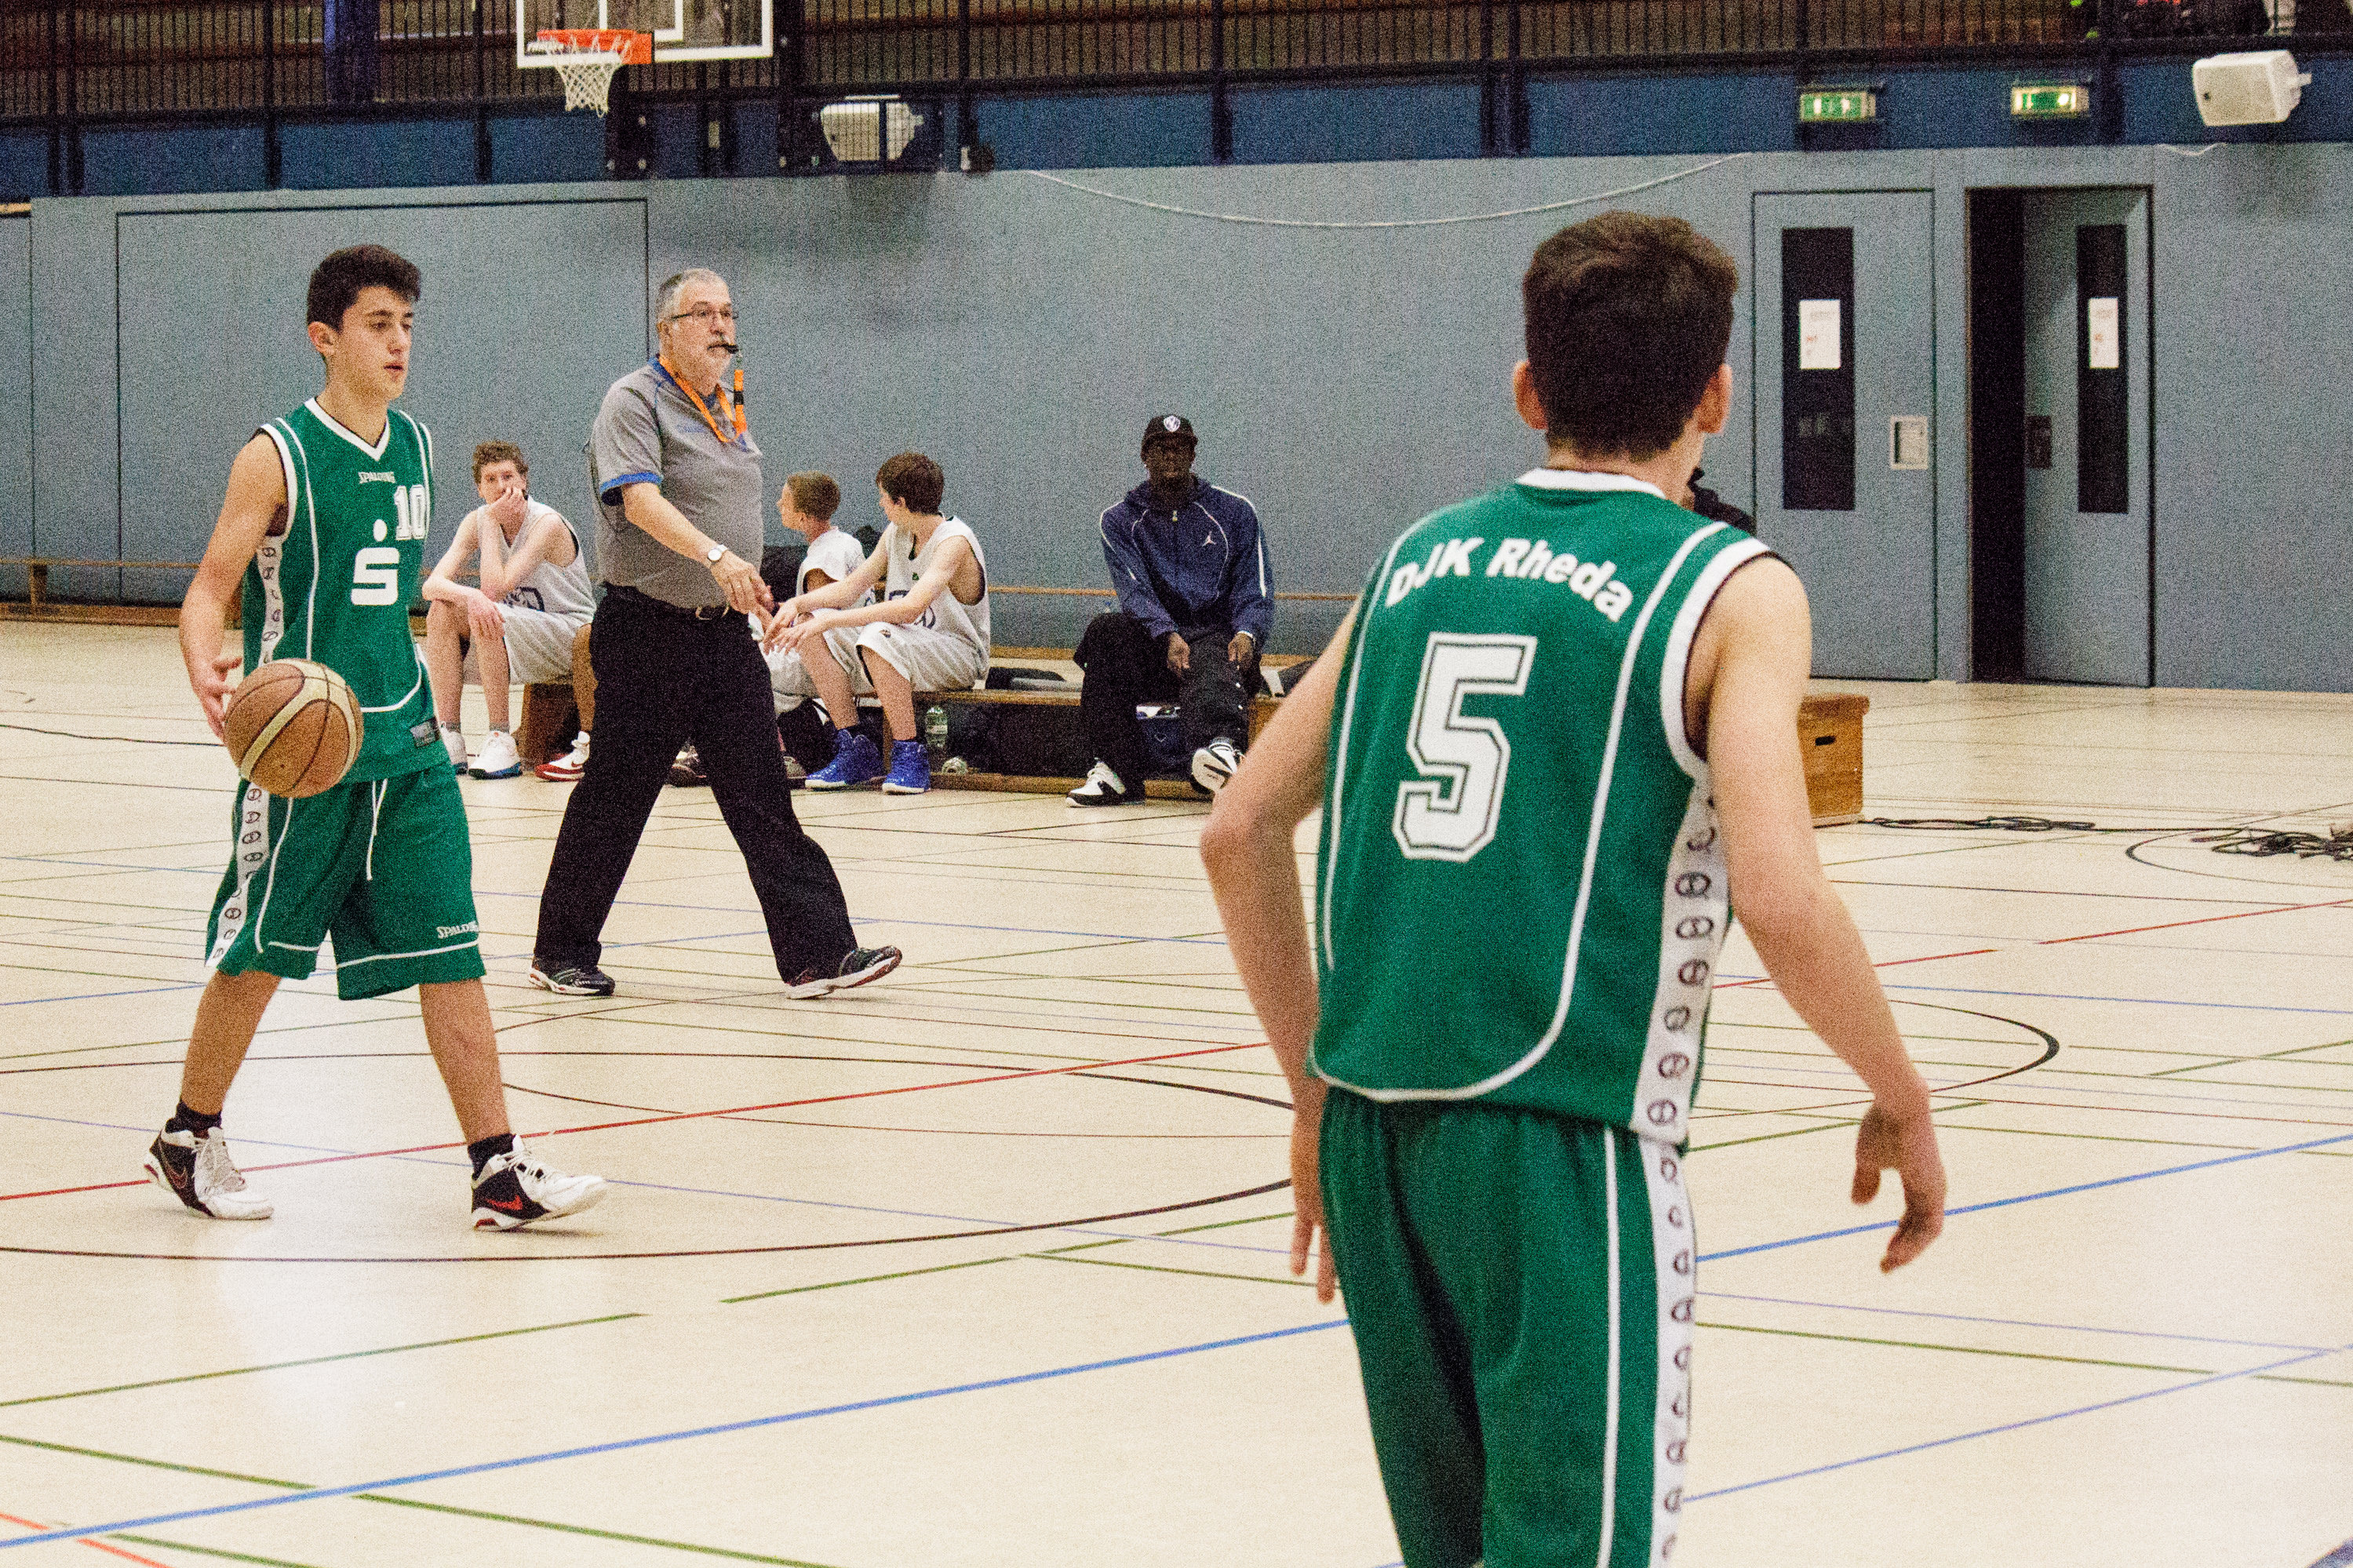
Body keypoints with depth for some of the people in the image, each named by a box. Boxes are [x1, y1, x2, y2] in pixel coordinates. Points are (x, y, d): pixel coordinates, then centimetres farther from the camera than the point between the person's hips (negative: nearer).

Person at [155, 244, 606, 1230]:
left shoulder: (412, 449, 10)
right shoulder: (278, 457, -9)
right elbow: (209, 590, -12)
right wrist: (205, 670, -31)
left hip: (403, 744, 5)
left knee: (449, 950, -2)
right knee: (259, 954, 5)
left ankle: (498, 1170, -3)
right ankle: (188, 1139, 24)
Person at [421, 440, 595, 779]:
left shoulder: (548, 524, -20)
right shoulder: (477, 522, -1)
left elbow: (496, 587, -29)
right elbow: (432, 585, -13)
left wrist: (492, 521, -21)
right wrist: (470, 596, -35)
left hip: (573, 637, -6)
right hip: (518, 637, 6)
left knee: (491, 618, -32)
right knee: (442, 611, -15)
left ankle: (501, 744, -28)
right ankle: (449, 740, -16)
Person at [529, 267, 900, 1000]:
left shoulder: (727, 409, 16)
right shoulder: (635, 401, -9)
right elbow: (641, 501, -25)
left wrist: (751, 592, 22)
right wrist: (717, 557, -38)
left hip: (724, 632, 7)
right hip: (647, 631, -7)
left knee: (763, 799, 0)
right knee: (614, 797, 2)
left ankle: (817, 953, -4)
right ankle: (561, 953, 15)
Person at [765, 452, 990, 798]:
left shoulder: (954, 542, -21)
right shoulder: (895, 535, 7)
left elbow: (911, 608, -34)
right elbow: (850, 588, 10)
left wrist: (830, 619, -35)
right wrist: (797, 604, -9)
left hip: (959, 654, -8)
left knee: (879, 636, -37)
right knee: (811, 631, -7)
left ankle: (909, 756, -25)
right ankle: (855, 753, -4)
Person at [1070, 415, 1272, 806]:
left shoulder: (1234, 512, 12)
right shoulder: (1120, 520, 11)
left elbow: (1254, 593, 6)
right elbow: (1135, 592, -5)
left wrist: (1246, 634, -18)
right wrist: (1169, 636, -25)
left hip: (1217, 638, -2)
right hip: (1154, 644, 2)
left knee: (1212, 667, -37)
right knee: (1106, 630, -31)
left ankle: (1221, 749, -75)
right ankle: (1118, 769, -34)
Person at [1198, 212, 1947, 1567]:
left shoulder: (1420, 558, 13)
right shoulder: (1730, 591, -3)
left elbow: (1241, 831, 14)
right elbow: (1780, 899, -15)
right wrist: (1902, 1103, 0)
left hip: (1374, 1125, 6)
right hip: (1559, 1143, -6)